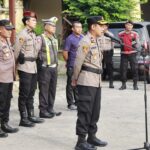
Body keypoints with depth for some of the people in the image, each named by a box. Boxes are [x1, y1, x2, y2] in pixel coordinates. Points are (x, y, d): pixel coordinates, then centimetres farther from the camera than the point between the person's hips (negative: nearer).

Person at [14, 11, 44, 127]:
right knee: (24, 94, -2)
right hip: (25, 68, -8)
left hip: (33, 67, 8)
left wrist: (34, 61, 15)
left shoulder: (33, 35, 13)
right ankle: (23, 119, 3)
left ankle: (31, 115, 22)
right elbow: (17, 52, -11)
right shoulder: (22, 35, -13)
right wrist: (19, 63, -4)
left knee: (31, 93, 14)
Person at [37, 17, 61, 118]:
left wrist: (56, 64, 17)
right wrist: (40, 64, -11)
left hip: (54, 67, 7)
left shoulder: (54, 39, 12)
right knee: (44, 90, -1)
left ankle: (50, 109, 22)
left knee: (52, 90, 12)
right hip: (45, 68, -7)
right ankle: (43, 111, 6)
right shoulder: (41, 39, -12)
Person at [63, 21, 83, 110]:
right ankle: (71, 103, 7)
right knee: (71, 85, 1)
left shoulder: (83, 38, 10)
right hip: (72, 66, -6)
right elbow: (65, 52, -10)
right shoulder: (70, 39, -9)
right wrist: (68, 62, -2)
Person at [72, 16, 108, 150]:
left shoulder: (96, 41, 15)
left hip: (97, 81, 9)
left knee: (95, 111, 14)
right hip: (87, 81, -9)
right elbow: (78, 63, -12)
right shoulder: (85, 42, -14)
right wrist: (75, 79, -3)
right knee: (85, 111, -5)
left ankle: (91, 136, 24)